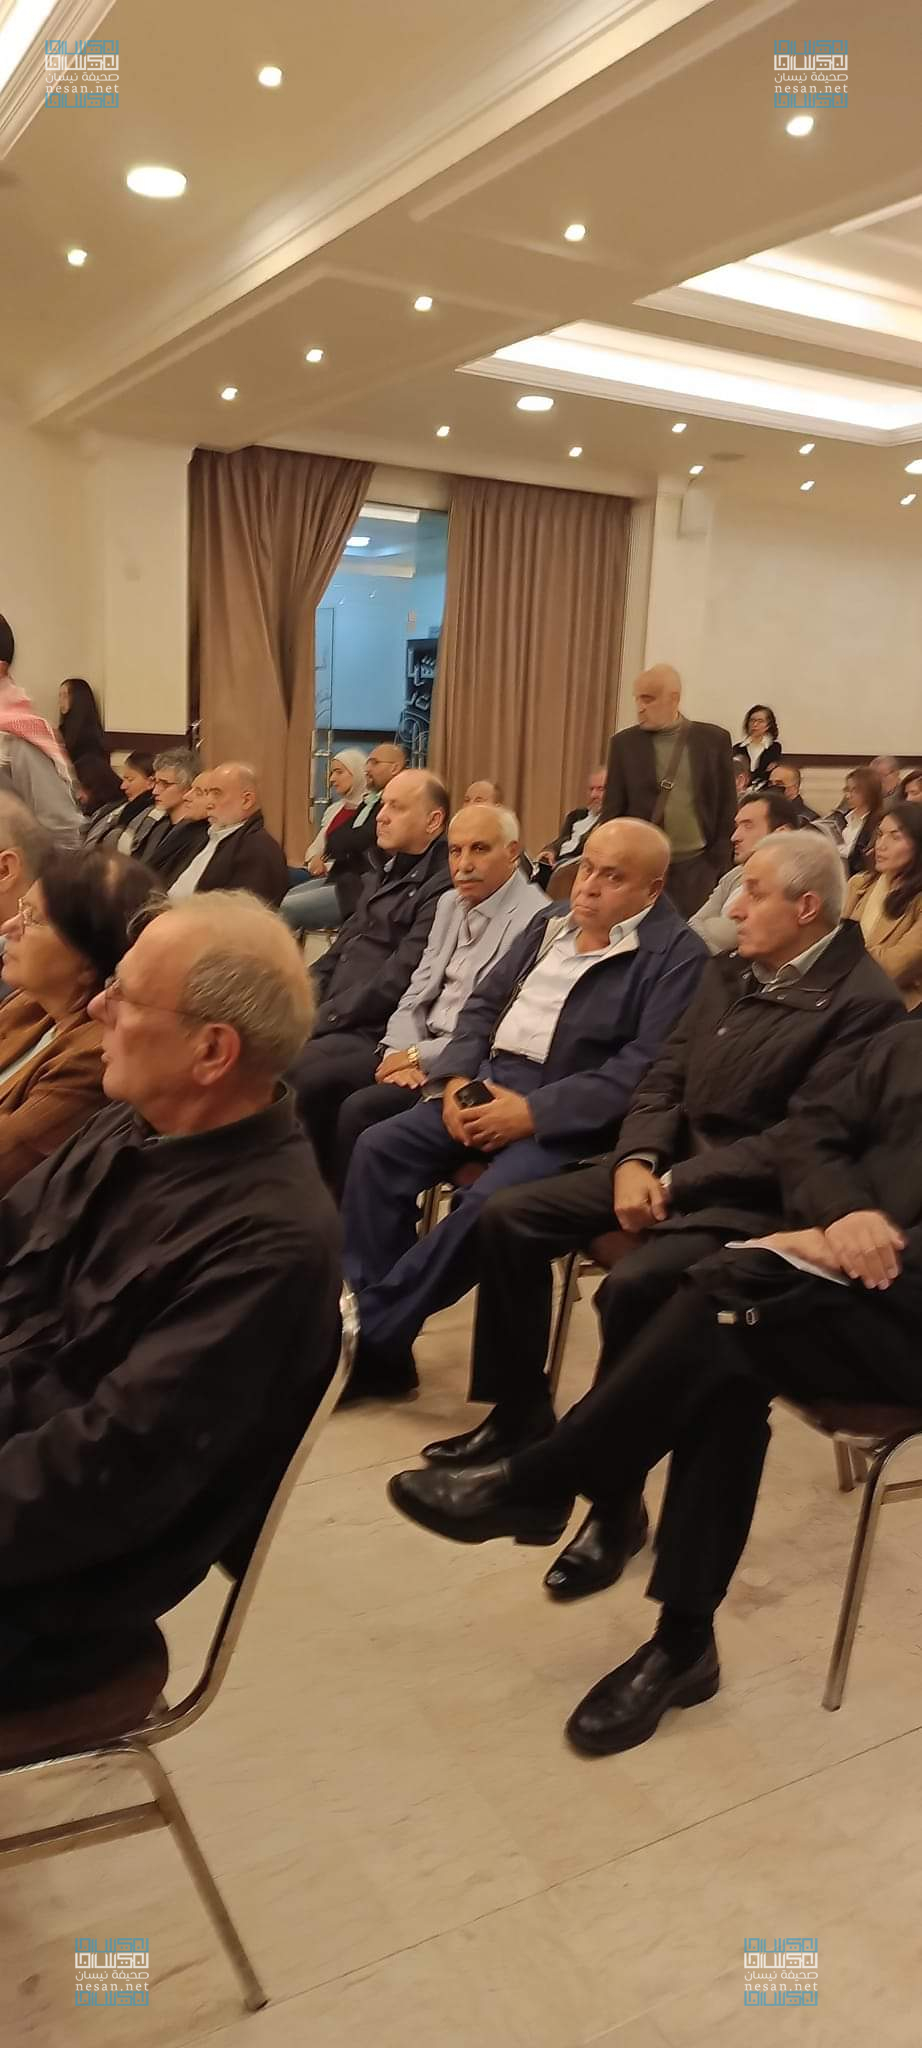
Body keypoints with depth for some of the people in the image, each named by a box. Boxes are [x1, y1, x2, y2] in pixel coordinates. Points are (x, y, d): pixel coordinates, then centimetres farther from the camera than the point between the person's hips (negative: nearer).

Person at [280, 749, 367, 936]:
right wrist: (314, 860, 1)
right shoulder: (334, 809, 21)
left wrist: (327, 867, -7)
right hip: (325, 878, 8)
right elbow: (315, 848, 23)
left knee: (288, 906, -23)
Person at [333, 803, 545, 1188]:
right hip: (421, 1048, 8)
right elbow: (418, 993, 13)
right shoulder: (450, 904, 14)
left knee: (361, 1110, -23)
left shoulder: (534, 921, -14)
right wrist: (400, 1052, -6)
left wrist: (419, 1056, -13)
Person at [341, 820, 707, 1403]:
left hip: (568, 1115, -7)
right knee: (378, 1150, -12)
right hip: (489, 1083, 7)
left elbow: (646, 1068, -16)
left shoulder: (676, 954, -6)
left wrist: (533, 1112, -21)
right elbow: (484, 1004, 17)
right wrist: (458, 1078, -3)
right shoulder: (551, 922, 17)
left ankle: (374, 1337, -13)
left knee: (488, 1203, -30)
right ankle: (374, 1328, -5)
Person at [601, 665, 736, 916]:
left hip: (697, 867, 0)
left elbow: (727, 808, 5)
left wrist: (719, 864, 0)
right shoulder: (624, 743, 4)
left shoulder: (714, 739, 2)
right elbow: (612, 810, 6)